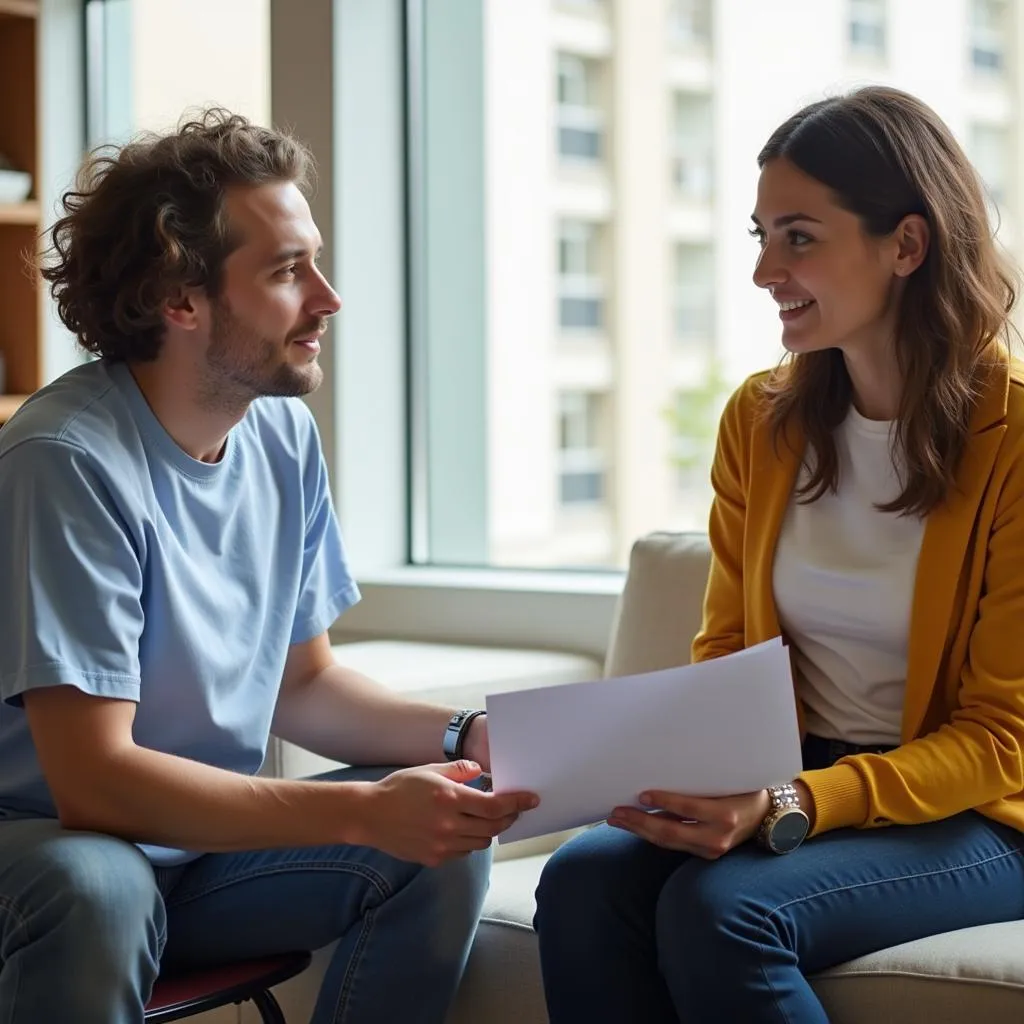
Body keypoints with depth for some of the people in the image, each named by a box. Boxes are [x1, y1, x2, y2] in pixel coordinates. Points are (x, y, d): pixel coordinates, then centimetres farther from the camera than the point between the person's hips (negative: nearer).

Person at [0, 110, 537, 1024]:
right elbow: (93, 777, -26)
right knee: (95, 893, -38)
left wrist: (464, 736, -8)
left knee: (445, 843, -14)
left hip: (205, 836, 7)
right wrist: (362, 811, -31)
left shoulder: (285, 437, -1)